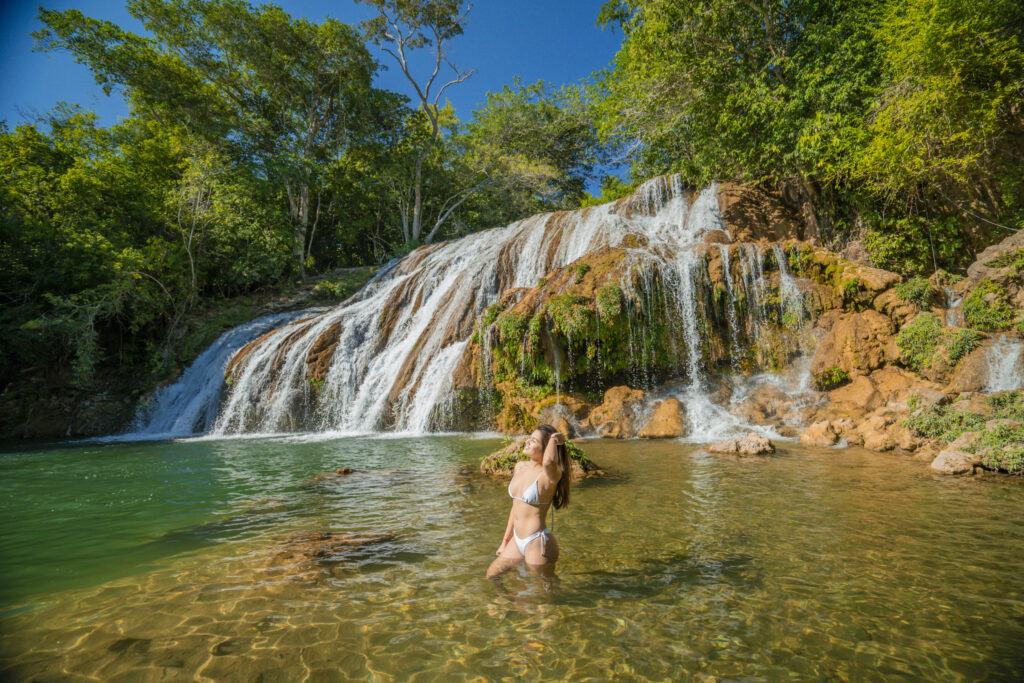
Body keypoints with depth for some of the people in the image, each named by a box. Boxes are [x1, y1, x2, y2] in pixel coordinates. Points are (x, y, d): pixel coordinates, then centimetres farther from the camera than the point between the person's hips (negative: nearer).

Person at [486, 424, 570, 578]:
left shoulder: (550, 475, -18)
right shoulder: (520, 466, 5)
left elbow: (548, 462, -46)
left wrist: (554, 439, -26)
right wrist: (506, 540, 20)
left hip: (538, 543, -8)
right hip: (517, 541, 8)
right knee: (491, 575, 20)